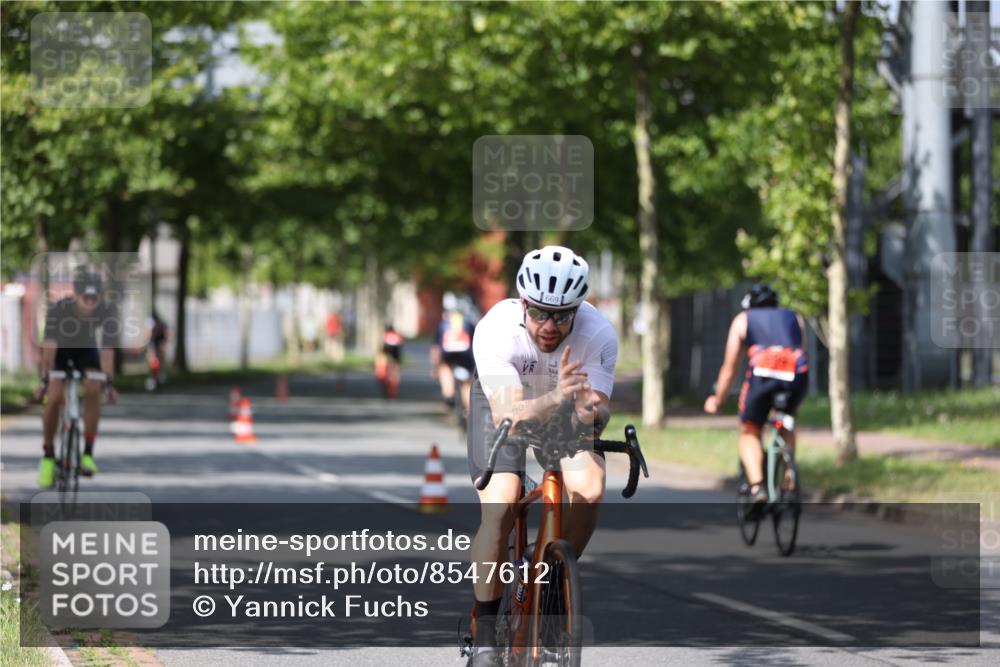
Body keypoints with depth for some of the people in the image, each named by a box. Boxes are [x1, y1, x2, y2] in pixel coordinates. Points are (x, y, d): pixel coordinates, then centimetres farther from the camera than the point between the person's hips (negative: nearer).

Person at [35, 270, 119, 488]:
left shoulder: (107, 311, -30)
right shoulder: (58, 309, -35)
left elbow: (108, 349, -30)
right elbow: (49, 345, -35)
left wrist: (109, 383, -36)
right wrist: (44, 380, -40)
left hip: (86, 349, 1)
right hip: (61, 348, -1)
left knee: (93, 392, -22)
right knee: (54, 398, -18)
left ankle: (88, 453, -11)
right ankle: (48, 456, -2)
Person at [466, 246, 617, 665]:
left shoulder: (598, 334, -31)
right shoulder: (496, 329, -36)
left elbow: (597, 415, -33)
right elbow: (508, 416, -43)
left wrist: (589, 410, -57)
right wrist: (554, 399, -61)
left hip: (567, 405, 2)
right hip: (504, 399, -2)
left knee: (589, 490, -25)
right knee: (499, 508, -22)